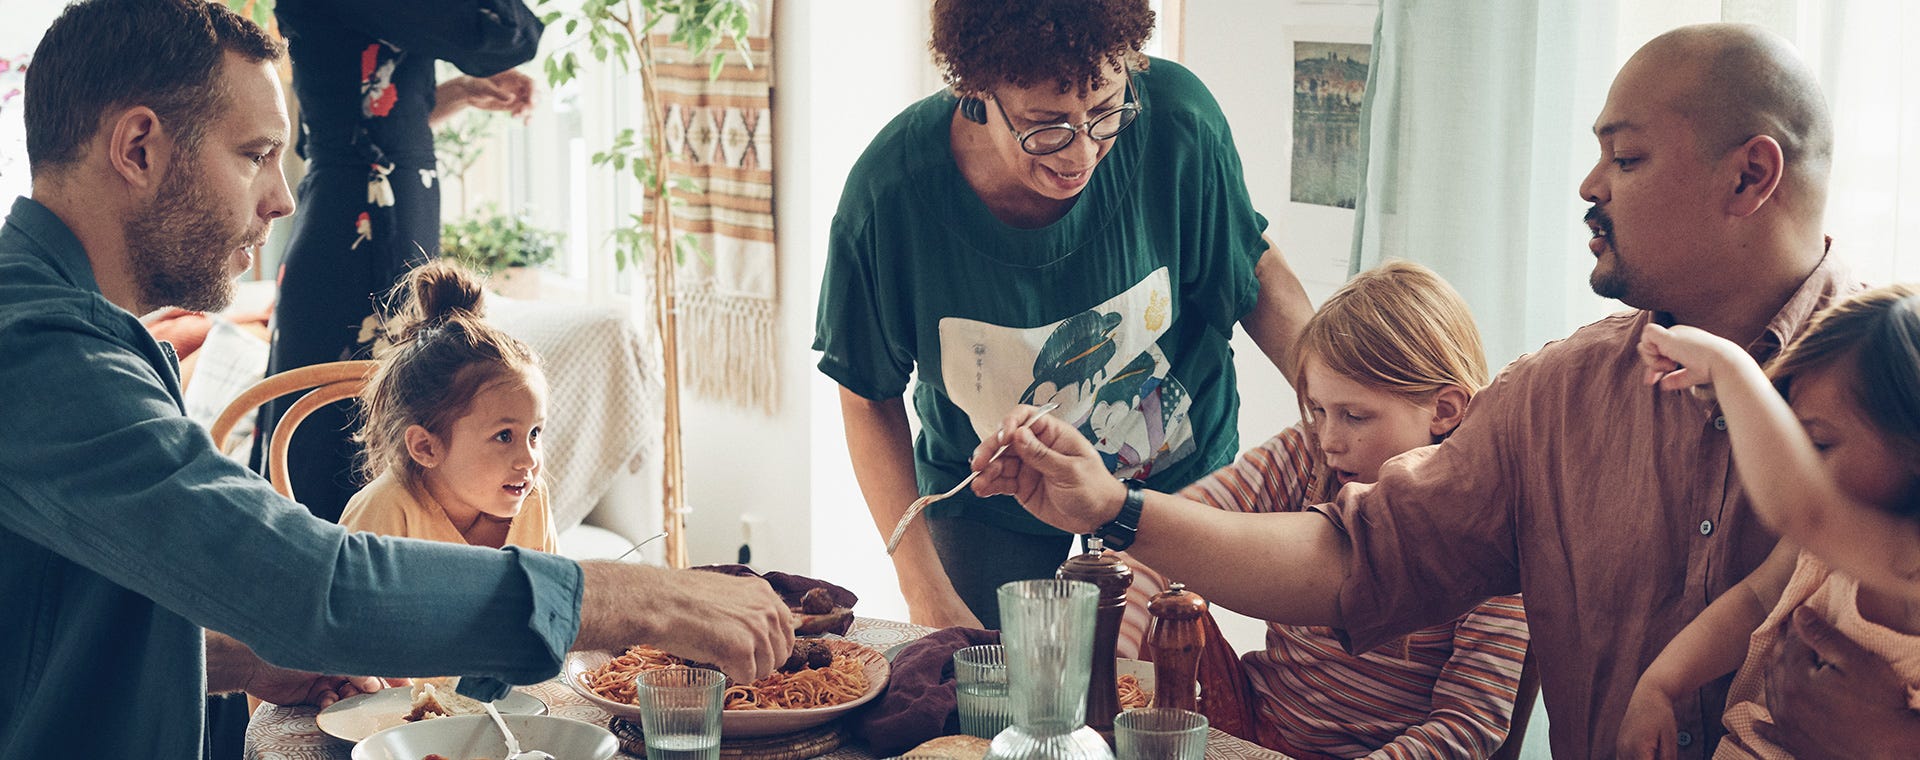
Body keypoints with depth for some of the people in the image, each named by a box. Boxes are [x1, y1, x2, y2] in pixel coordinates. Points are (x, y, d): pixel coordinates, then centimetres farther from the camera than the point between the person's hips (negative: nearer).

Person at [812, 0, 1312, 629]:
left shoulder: (1177, 122, -27)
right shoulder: (888, 195, -27)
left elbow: (1258, 278, -6)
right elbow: (870, 400, -11)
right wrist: (927, 596, -15)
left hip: (1176, 474, 0)